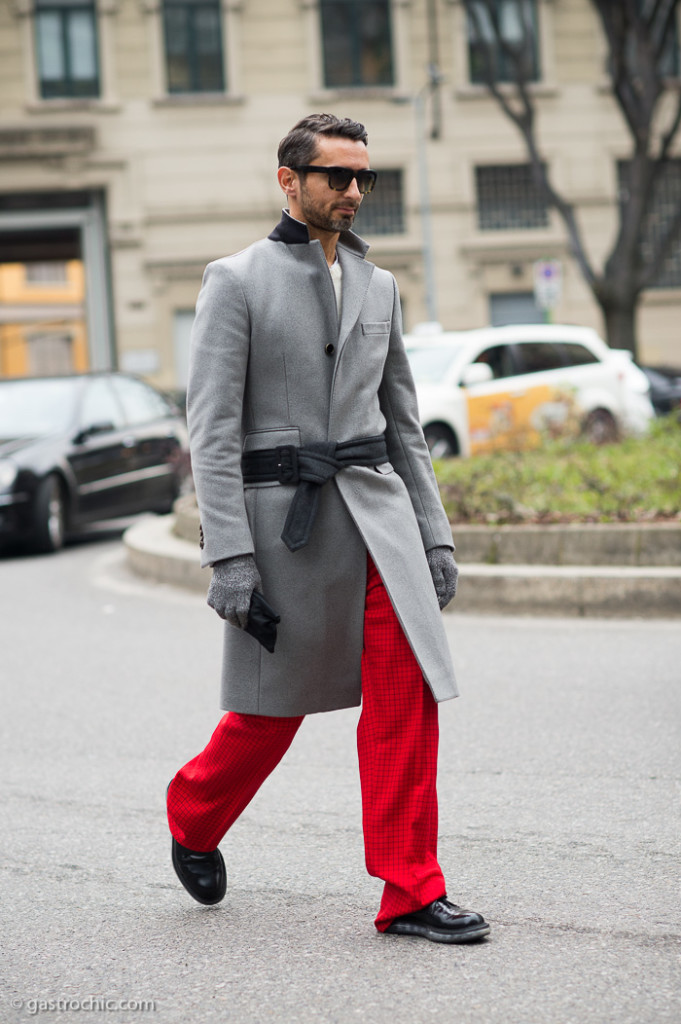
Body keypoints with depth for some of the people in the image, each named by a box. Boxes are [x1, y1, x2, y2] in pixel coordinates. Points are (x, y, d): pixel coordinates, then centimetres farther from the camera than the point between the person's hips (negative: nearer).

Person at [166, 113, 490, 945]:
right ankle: (193, 820, 37)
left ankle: (411, 893, -1)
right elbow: (212, 429, -10)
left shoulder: (377, 285, 13)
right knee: (272, 706, 8)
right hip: (283, 515, -4)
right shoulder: (236, 281, -4)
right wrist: (229, 556, -17)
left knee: (407, 695, -7)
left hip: (376, 507, 4)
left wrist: (434, 533, 11)